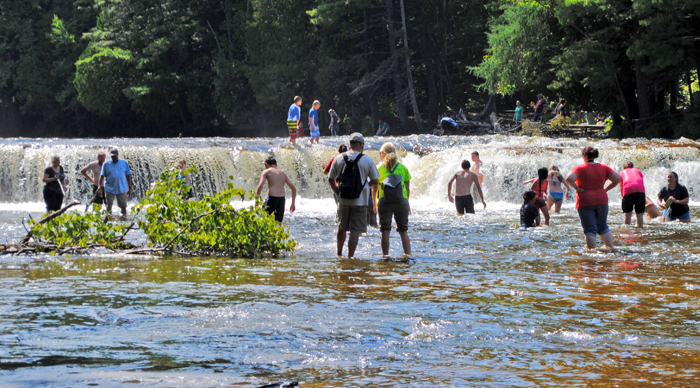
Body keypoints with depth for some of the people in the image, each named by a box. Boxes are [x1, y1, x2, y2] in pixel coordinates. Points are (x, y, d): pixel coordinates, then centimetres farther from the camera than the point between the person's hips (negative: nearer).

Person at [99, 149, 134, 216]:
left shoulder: (124, 163, 5)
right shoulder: (106, 164, 3)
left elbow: (128, 175, 9)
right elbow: (102, 176, -1)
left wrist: (130, 188, 7)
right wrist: (100, 186, -14)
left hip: (122, 189, 1)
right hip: (109, 188, -1)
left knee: (123, 207, 3)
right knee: (109, 206, -1)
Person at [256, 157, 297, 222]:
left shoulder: (266, 171, 6)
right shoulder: (282, 173, 20)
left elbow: (260, 186, -10)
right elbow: (294, 188, 20)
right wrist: (293, 204, 25)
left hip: (272, 198, -5)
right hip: (282, 199, 5)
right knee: (278, 222, 11)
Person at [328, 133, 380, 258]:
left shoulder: (338, 159, 1)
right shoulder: (367, 160, -6)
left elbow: (331, 179, 6)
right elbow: (375, 182, -2)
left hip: (343, 200, 3)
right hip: (360, 201, -3)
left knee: (342, 228, 20)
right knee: (355, 230, -2)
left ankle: (339, 253, 34)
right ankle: (350, 256, -9)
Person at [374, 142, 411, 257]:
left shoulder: (379, 167, 3)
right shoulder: (403, 167, 8)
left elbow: (374, 188, 6)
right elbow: (407, 188, 10)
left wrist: (375, 204, 17)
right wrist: (407, 203, 19)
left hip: (384, 201, -1)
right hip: (401, 201, 1)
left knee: (385, 231, 2)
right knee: (403, 231, 7)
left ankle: (385, 255, 0)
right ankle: (408, 254, 3)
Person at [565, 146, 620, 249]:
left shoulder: (580, 168, -9)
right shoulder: (603, 168, 4)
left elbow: (569, 178, -25)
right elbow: (617, 178, 3)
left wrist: (577, 188, -12)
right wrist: (605, 189, 7)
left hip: (585, 202, -4)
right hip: (602, 200, 4)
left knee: (590, 229, -1)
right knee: (603, 227, 18)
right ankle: (611, 248, 13)